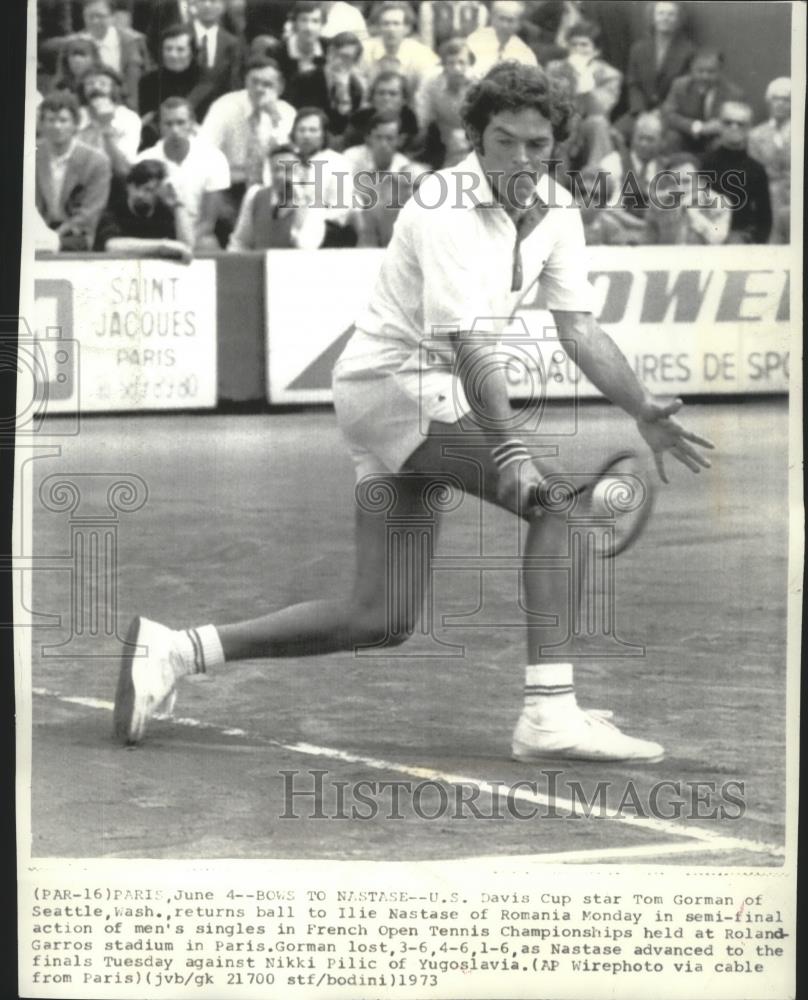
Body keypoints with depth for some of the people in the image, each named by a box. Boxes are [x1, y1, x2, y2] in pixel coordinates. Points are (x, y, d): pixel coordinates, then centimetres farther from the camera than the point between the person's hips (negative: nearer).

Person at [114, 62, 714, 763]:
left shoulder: (555, 210, 5)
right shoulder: (446, 208, -20)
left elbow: (580, 329, 3)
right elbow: (469, 341, -30)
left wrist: (643, 411, -9)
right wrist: (510, 449, -40)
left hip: (437, 401, 9)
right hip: (392, 384, -9)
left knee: (382, 621, 7)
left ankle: (174, 650, 11)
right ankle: (549, 713, -23)